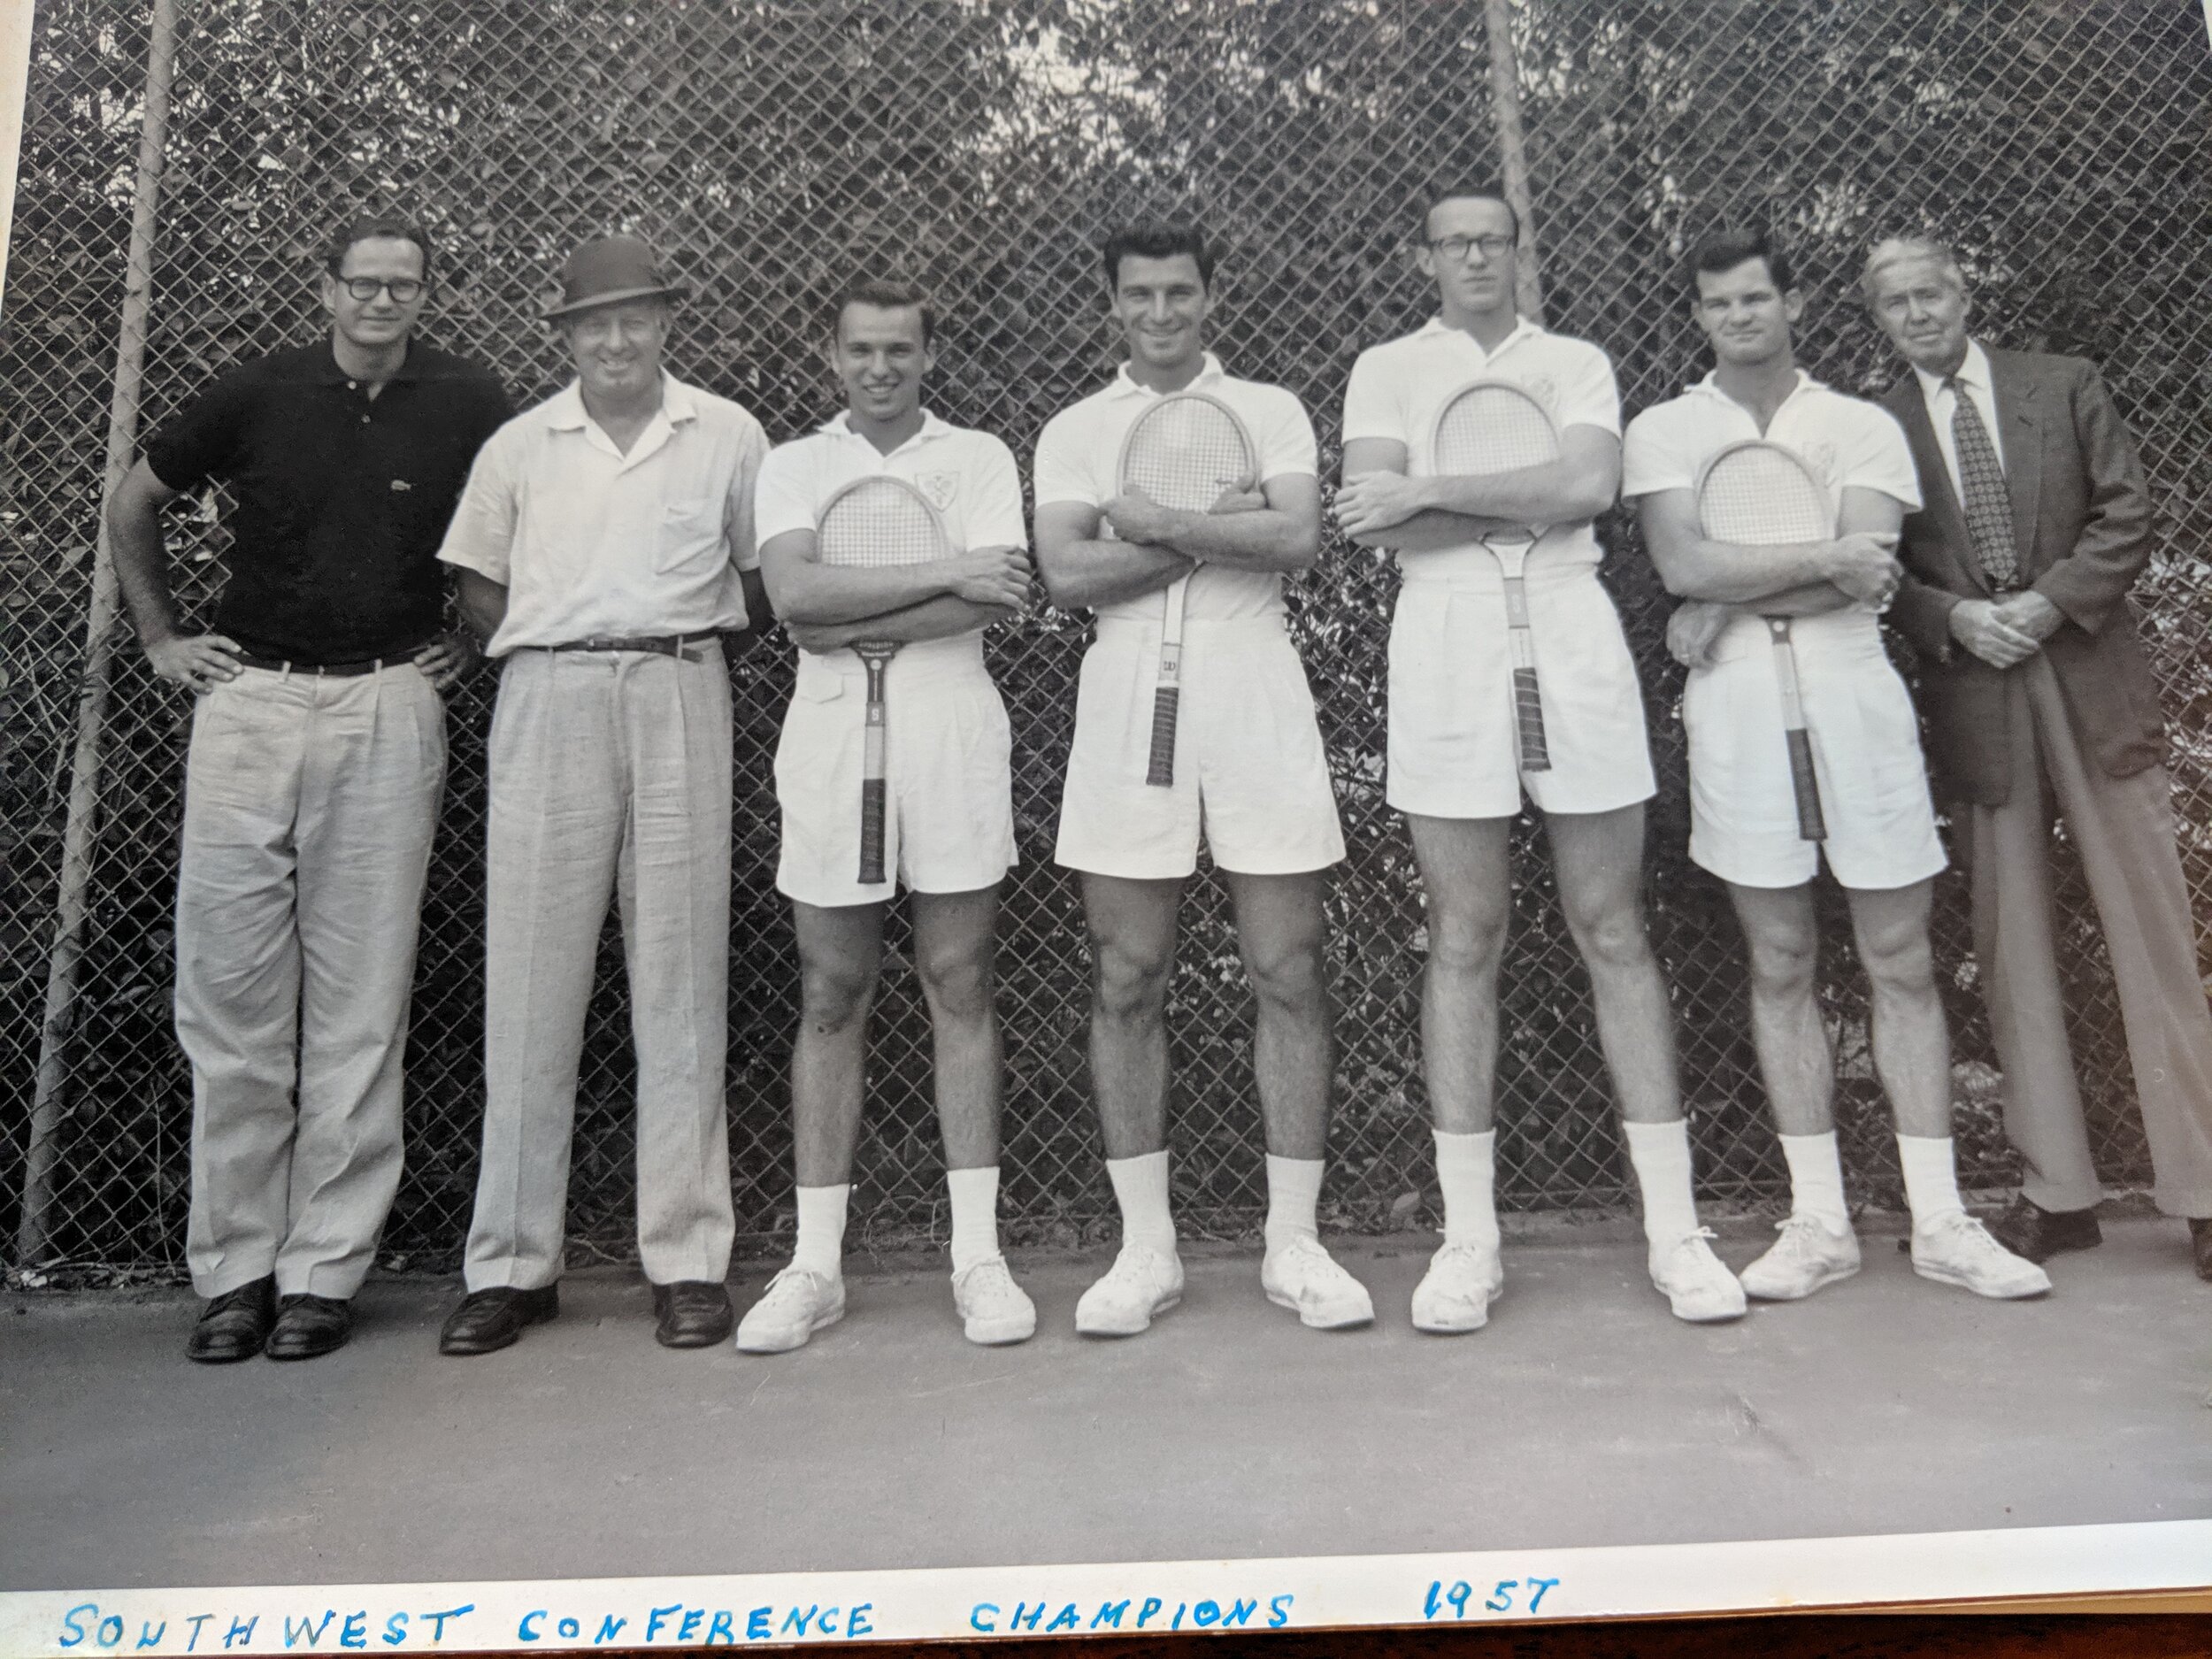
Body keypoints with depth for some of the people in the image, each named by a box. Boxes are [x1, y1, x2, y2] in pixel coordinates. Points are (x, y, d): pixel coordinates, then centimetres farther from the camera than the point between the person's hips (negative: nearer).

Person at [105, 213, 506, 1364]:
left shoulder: (468, 406, 3)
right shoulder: (256, 395, 7)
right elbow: (133, 503, 21)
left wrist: (478, 640, 6)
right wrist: (160, 637, 14)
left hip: (389, 711, -1)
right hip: (247, 701, 2)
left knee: (359, 1004, 0)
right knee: (229, 996, 2)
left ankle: (325, 1270, 9)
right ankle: (234, 1268, 13)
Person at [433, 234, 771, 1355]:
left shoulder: (728, 436, 10)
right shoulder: (520, 445, 13)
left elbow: (763, 579, 13)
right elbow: (477, 584, 15)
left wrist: (688, 654, 3)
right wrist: (549, 660, 3)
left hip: (681, 699, -1)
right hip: (547, 702, 1)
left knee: (679, 979, -1)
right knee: (531, 979, -1)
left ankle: (687, 1259, 5)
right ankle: (512, 1263, 8)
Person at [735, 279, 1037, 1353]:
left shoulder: (979, 457, 10)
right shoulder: (792, 465, 13)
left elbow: (988, 603, -7)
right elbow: (794, 595, -7)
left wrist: (848, 617, -9)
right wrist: (945, 572, -11)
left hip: (953, 732, -1)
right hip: (830, 733, 1)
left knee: (960, 988, 1)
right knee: (830, 998, 3)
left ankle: (977, 1254, 10)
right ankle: (814, 1264, 12)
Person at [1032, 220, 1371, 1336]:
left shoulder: (1269, 411, 13)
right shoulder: (1074, 430, 14)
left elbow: (1296, 540, -6)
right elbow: (1067, 574, -3)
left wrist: (1153, 523, -7)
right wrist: (1220, 527, -5)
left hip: (1251, 679, 0)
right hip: (1127, 688, 1)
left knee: (1287, 972, -2)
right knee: (1127, 981, 1)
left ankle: (1293, 1243, 9)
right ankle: (1146, 1247, 12)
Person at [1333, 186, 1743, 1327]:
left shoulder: (1575, 362, 16)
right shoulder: (1387, 368, 15)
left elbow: (1589, 486, -5)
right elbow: (1374, 519, -3)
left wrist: (1432, 491, -8)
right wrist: (1529, 498, -5)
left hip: (1572, 634, 1)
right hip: (1445, 641, 0)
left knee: (1615, 934, 2)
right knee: (1464, 941, 0)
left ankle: (1674, 1229, 9)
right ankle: (1468, 1239, 7)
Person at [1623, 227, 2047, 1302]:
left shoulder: (1862, 427, 9)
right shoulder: (1662, 432, 9)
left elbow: (1867, 576, -6)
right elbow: (1682, 567, -8)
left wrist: (1731, 603, -9)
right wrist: (1823, 559, -8)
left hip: (1851, 692, 1)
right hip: (1736, 704, 0)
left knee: (1901, 961, 3)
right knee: (1781, 965, 4)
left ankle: (1939, 1220, 12)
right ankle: (1819, 1222, 13)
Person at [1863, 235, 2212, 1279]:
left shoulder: (2065, 385, 10)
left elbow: (2127, 515, 4)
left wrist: (2051, 601, -10)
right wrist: (1955, 618, -13)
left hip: (2092, 683, 0)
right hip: (1974, 703, 0)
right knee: (2011, 949, 3)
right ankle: (2055, 1193, 12)